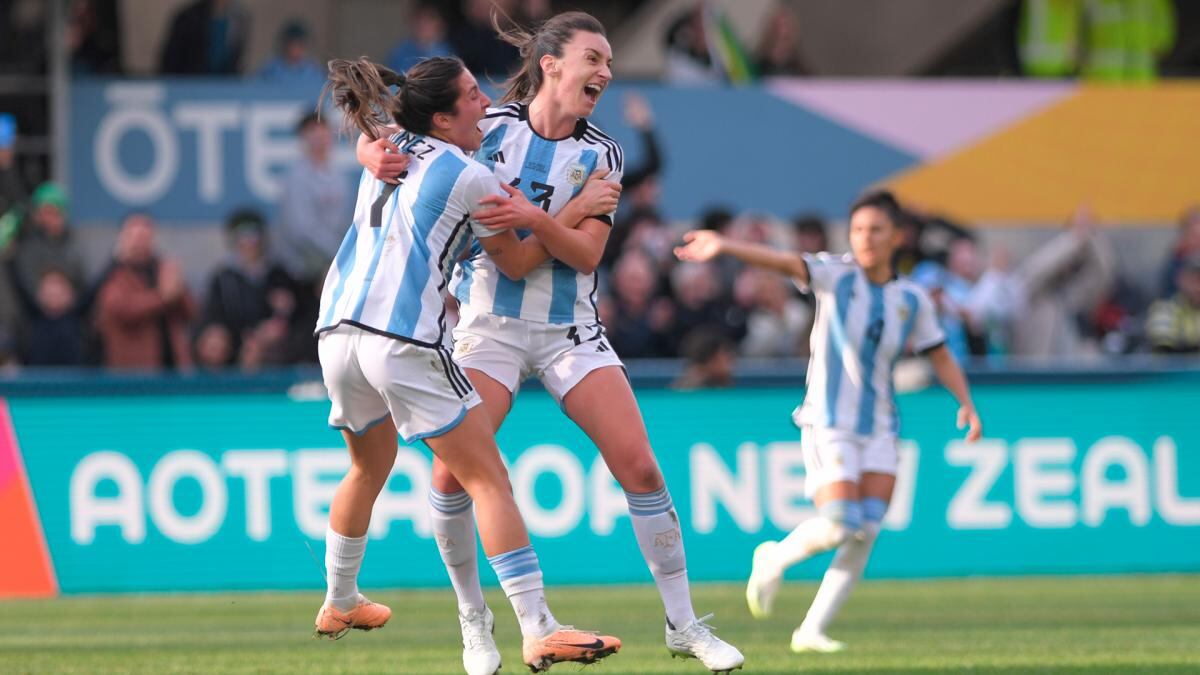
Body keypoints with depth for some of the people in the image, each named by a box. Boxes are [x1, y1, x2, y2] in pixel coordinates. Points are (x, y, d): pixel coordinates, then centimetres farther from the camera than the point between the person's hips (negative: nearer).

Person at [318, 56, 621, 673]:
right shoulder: (469, 177, -2)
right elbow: (516, 262, 10)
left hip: (337, 330, 7)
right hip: (406, 341, -7)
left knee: (371, 465, 31)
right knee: (489, 479, -6)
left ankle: (340, 603, 45)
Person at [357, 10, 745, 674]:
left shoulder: (600, 156, 0)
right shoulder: (487, 126, -4)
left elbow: (586, 253, -10)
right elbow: (376, 144, 1)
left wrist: (531, 220, -27)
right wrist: (377, 154, -23)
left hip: (569, 328, 1)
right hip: (488, 321, -1)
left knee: (639, 465, -9)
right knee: (452, 473, -16)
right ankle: (473, 619, 5)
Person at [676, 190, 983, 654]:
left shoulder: (912, 300, 5)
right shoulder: (836, 276, -6)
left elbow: (941, 359, 16)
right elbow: (785, 263, -23)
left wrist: (967, 405, 2)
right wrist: (726, 248, -39)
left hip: (879, 429, 4)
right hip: (829, 424, -4)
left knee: (867, 532, -7)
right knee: (840, 526, -17)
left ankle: (811, 631, 2)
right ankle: (775, 559, 14)